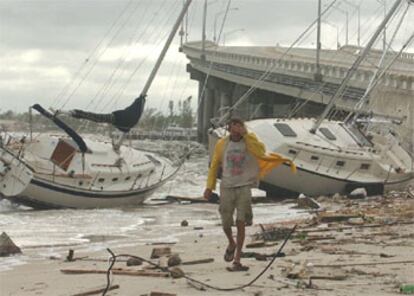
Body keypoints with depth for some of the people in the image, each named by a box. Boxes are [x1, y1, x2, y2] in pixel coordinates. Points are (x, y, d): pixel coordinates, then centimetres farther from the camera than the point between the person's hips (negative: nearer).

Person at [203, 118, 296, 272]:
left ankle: (237, 260, -1)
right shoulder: (222, 144, 1)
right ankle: (231, 244, 38)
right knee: (226, 223, 5)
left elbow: (261, 151, -23)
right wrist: (209, 187, 3)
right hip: (227, 188, 2)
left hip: (244, 187, -2)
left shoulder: (250, 139, -3)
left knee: (241, 223, -6)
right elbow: (214, 166, 9)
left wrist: (245, 135, -24)